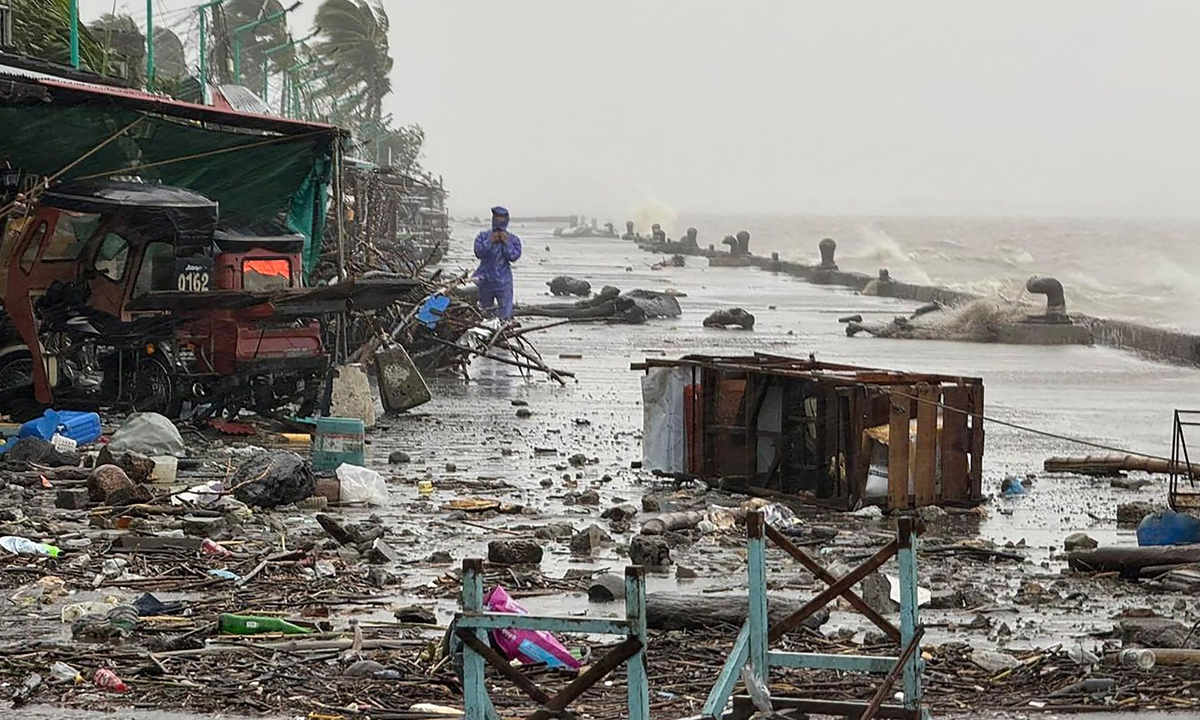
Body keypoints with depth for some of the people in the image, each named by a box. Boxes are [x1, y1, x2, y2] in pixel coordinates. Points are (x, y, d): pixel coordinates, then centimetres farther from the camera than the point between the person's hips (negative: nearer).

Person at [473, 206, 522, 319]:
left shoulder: (513, 239, 1)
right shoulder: (483, 236, 4)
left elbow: (514, 257, -11)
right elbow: (479, 253, -9)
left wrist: (506, 242, -15)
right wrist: (490, 241, -15)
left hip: (503, 283, -2)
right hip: (485, 280, 2)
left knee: (505, 314, -7)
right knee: (485, 313, 16)